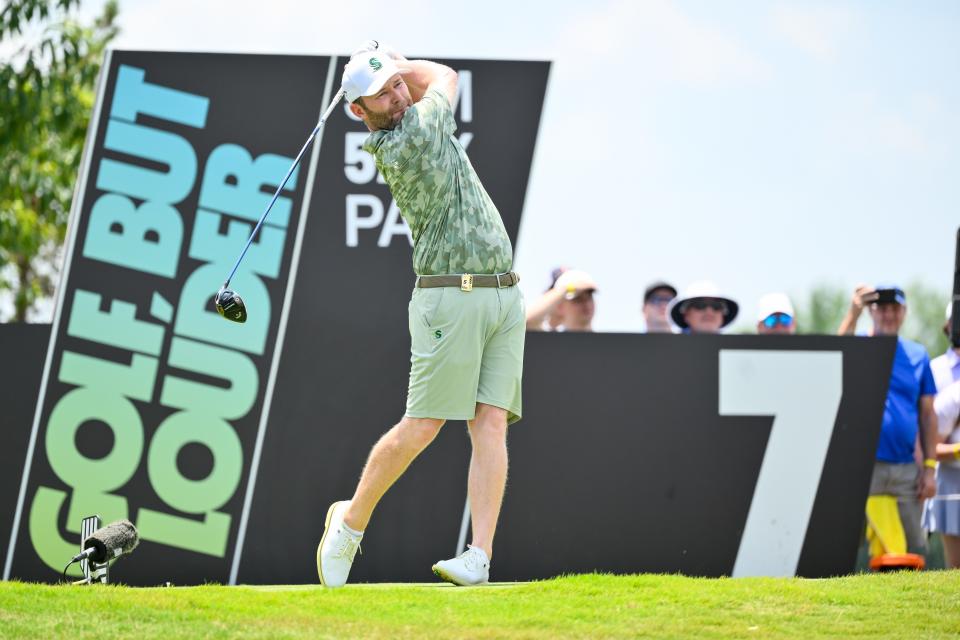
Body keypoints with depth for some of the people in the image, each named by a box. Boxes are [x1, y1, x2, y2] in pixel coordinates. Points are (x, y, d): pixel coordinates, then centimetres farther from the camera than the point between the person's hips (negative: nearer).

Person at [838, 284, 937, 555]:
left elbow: (927, 414, 11)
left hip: (906, 470, 3)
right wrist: (854, 312, -34)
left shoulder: (917, 354, 10)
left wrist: (929, 466, 4)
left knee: (914, 548, 6)